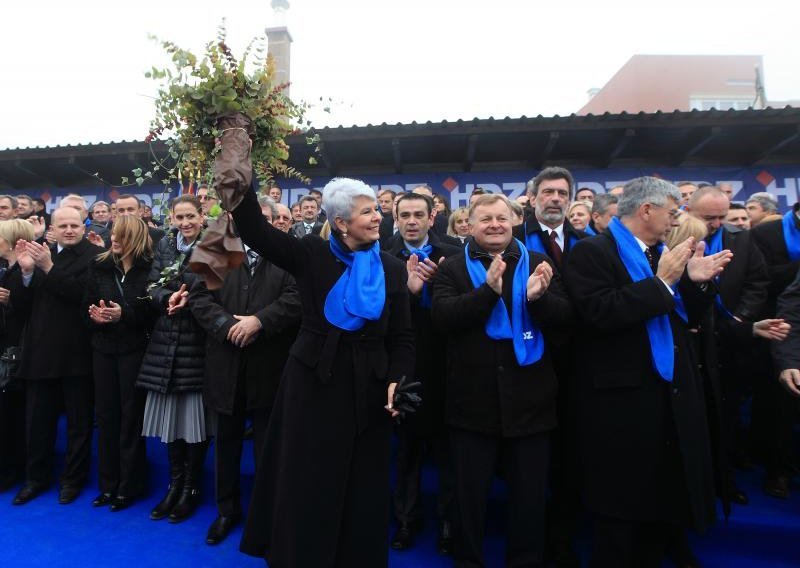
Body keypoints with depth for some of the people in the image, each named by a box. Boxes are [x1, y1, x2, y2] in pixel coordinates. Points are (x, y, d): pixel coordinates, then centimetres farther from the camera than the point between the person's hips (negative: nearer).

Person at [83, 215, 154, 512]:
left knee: (131, 415, 4)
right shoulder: (99, 266, 6)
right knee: (105, 414, 10)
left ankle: (129, 486, 18)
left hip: (134, 350, -4)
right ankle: (108, 483, 25)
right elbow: (86, 305, 10)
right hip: (103, 348, 5)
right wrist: (94, 315, -11)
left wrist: (123, 314, -23)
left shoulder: (149, 268, -9)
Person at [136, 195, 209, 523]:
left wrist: (189, 299, -19)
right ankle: (174, 484, 26)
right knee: (170, 414, 10)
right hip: (166, 340, 4)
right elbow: (152, 287, 4)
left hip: (197, 340, -4)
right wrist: (170, 298, -15)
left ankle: (191, 488, 18)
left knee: (196, 416, 2)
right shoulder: (164, 245, 10)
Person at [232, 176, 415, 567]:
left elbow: (401, 338, 2)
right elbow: (252, 228, -13)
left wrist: (397, 380, -14)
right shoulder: (311, 254, -4)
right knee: (306, 484, 13)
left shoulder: (391, 268, 1)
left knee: (361, 488, 13)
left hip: (367, 389, 2)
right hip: (313, 383, -1)